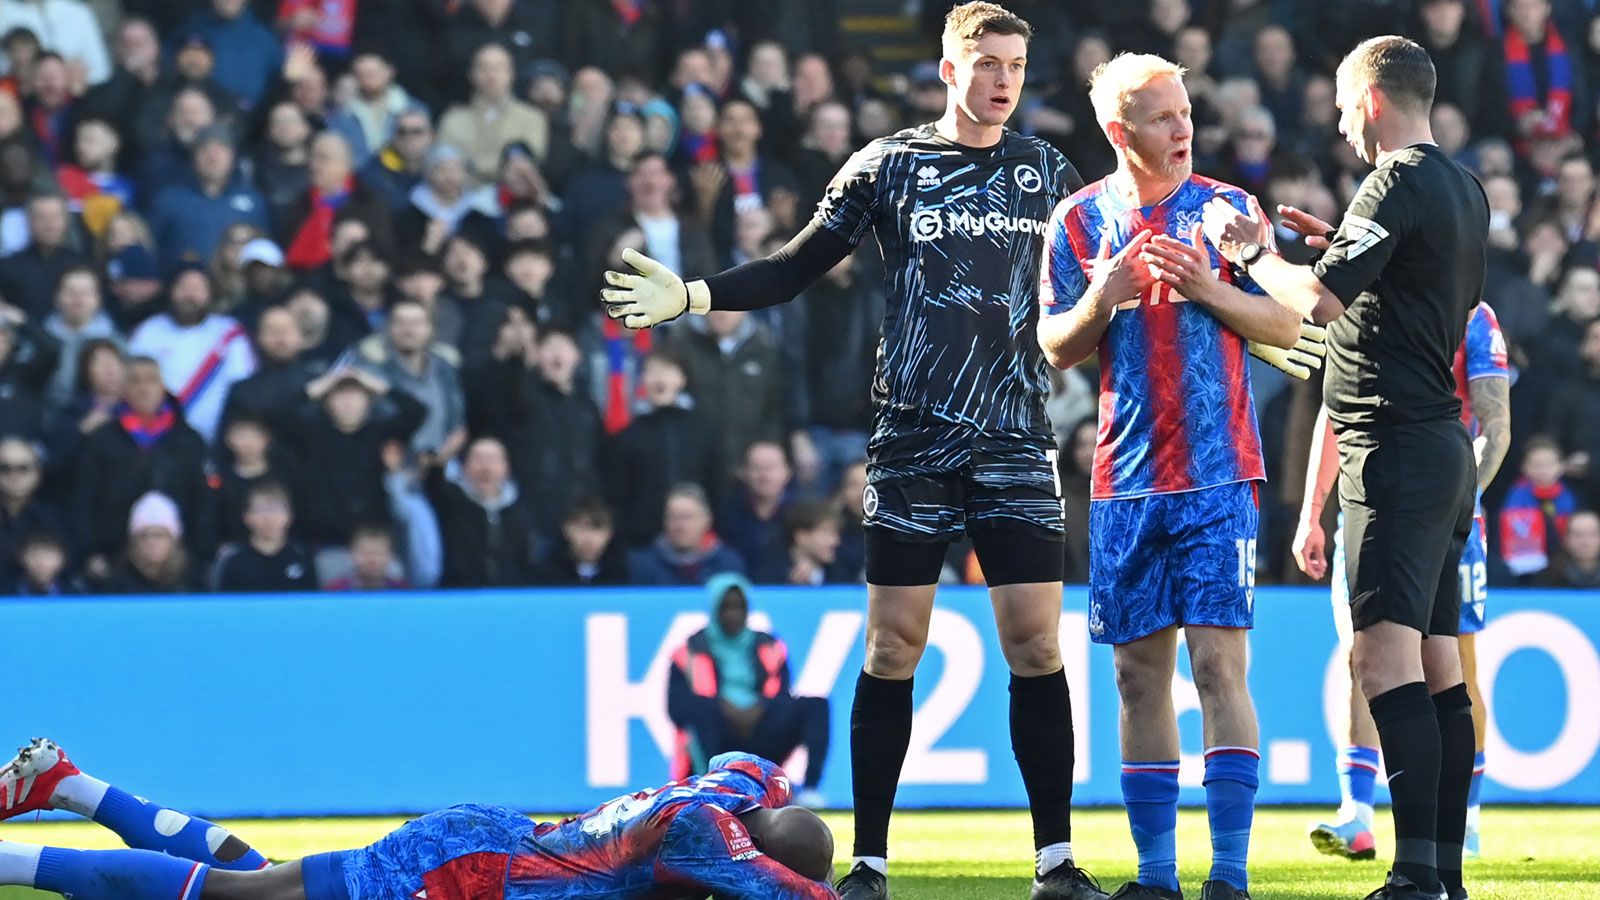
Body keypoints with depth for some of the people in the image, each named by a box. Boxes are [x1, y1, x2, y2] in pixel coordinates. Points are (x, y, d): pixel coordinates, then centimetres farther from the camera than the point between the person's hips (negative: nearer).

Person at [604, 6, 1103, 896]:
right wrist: (691, 296, -4)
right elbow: (798, 268, 6)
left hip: (1017, 439, 1)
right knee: (893, 646, -2)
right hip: (914, 438, -1)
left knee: (1036, 642, -5)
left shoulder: (1048, 171, 9)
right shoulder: (889, 164, 4)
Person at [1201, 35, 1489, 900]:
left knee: (1386, 656, -15)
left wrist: (1249, 251, -3)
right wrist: (1338, 242, 24)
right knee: (1439, 665, 11)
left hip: (1395, 447, -10)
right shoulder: (1464, 190, 15)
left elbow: (1322, 301, -20)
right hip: (1445, 444, 10)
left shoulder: (1397, 186, -13)